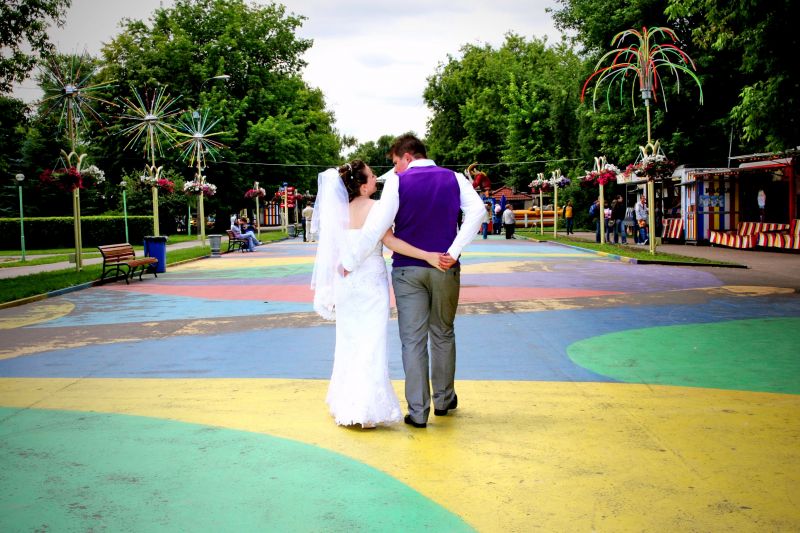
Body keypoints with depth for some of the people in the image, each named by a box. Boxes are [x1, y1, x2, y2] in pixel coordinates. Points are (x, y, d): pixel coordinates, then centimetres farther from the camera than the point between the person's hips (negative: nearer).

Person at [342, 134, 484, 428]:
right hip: (445, 269, 2)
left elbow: (377, 225, -13)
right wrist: (454, 251, -13)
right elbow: (477, 210, -12)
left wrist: (350, 262, -5)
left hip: (407, 269, -2)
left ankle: (417, 411, 4)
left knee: (412, 340, 3)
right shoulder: (454, 178, 3)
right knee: (443, 334, 18)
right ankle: (444, 399, 29)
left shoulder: (397, 182, -4)